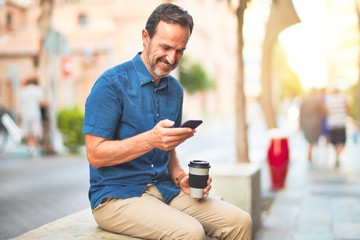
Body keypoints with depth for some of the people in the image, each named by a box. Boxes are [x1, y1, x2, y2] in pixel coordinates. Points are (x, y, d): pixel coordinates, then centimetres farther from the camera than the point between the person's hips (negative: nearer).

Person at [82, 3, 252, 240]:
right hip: (117, 195, -6)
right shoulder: (111, 83, -12)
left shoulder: (175, 89, 9)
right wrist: (150, 139, -29)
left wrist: (180, 178, -1)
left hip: (163, 188, 6)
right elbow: (95, 154, -16)